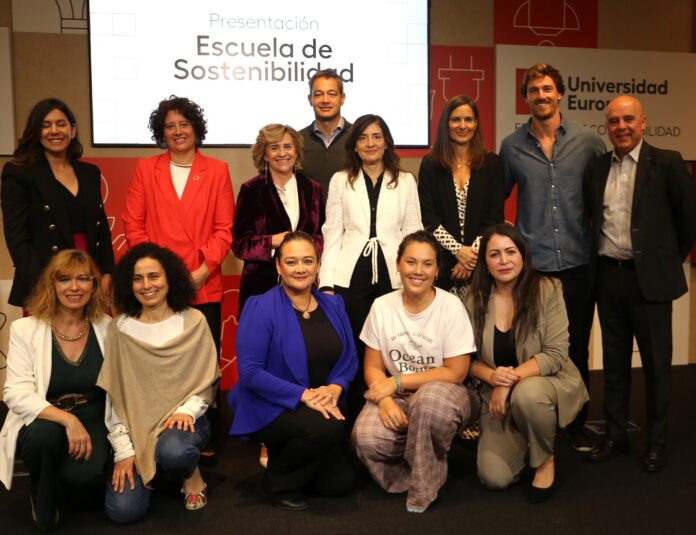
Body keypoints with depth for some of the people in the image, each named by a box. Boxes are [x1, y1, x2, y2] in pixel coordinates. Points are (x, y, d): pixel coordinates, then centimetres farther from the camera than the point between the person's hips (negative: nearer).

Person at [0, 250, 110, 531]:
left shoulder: (108, 328, -3)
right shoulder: (25, 329, -8)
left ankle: (81, 478, 12)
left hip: (92, 421, 0)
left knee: (83, 474, -29)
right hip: (42, 424, 0)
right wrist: (67, 420, -30)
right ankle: (43, 505, -3)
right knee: (45, 433, -35)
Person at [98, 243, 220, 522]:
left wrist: (187, 410, -19)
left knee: (173, 451, -37)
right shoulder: (119, 329, -1)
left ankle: (191, 475, 1)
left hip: (183, 419, -1)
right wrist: (123, 450, -8)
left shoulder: (194, 322, -2)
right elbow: (112, 393, -2)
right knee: (123, 509, -15)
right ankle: (151, 473, 20)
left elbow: (206, 380, 1)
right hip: (135, 425, 2)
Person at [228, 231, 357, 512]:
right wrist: (303, 395, -26)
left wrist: (336, 387, -17)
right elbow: (249, 372, -20)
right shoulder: (260, 308, -14)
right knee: (326, 428, -33)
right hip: (270, 408, -6)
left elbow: (349, 357, 5)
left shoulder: (333, 305, 4)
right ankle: (279, 479, -4)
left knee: (340, 483, -2)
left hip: (321, 408, 6)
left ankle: (286, 455, 26)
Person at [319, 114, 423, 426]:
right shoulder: (340, 180, 10)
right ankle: (353, 425, 15)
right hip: (351, 277, 0)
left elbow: (413, 233, 8)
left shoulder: (406, 181, 10)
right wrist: (327, 283, -2)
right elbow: (332, 234, 5)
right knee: (353, 351, 1)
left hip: (393, 276, 0)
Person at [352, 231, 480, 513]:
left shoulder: (451, 306, -11)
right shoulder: (382, 306, -1)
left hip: (443, 395, -2)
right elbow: (373, 367, 3)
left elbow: (456, 373, -12)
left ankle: (424, 486, -13)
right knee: (366, 438, -28)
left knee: (430, 398, -38)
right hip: (396, 397, 2)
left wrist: (397, 381, -14)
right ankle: (418, 464, 4)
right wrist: (386, 401, -18)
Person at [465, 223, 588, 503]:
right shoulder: (475, 299, -6)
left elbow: (555, 355, -17)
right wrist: (492, 376, -22)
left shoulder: (547, 290, -13)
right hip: (498, 396, 2)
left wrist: (510, 380, -26)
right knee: (494, 478, -13)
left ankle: (545, 459, -6)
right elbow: (470, 359, -1)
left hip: (550, 382, -2)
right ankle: (524, 443, 24)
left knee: (526, 394, -39)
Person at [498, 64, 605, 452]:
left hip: (578, 263, 0)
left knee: (578, 348, 10)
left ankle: (577, 423, 27)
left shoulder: (589, 141, 1)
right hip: (532, 264, 0)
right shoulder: (512, 146, 2)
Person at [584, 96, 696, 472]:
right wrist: (601, 254, 11)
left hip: (649, 278, -4)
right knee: (614, 360, 13)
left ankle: (656, 442, 20)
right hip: (608, 276, 4)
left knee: (656, 362, 6)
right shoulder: (596, 169, 7)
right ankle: (615, 435, 25)